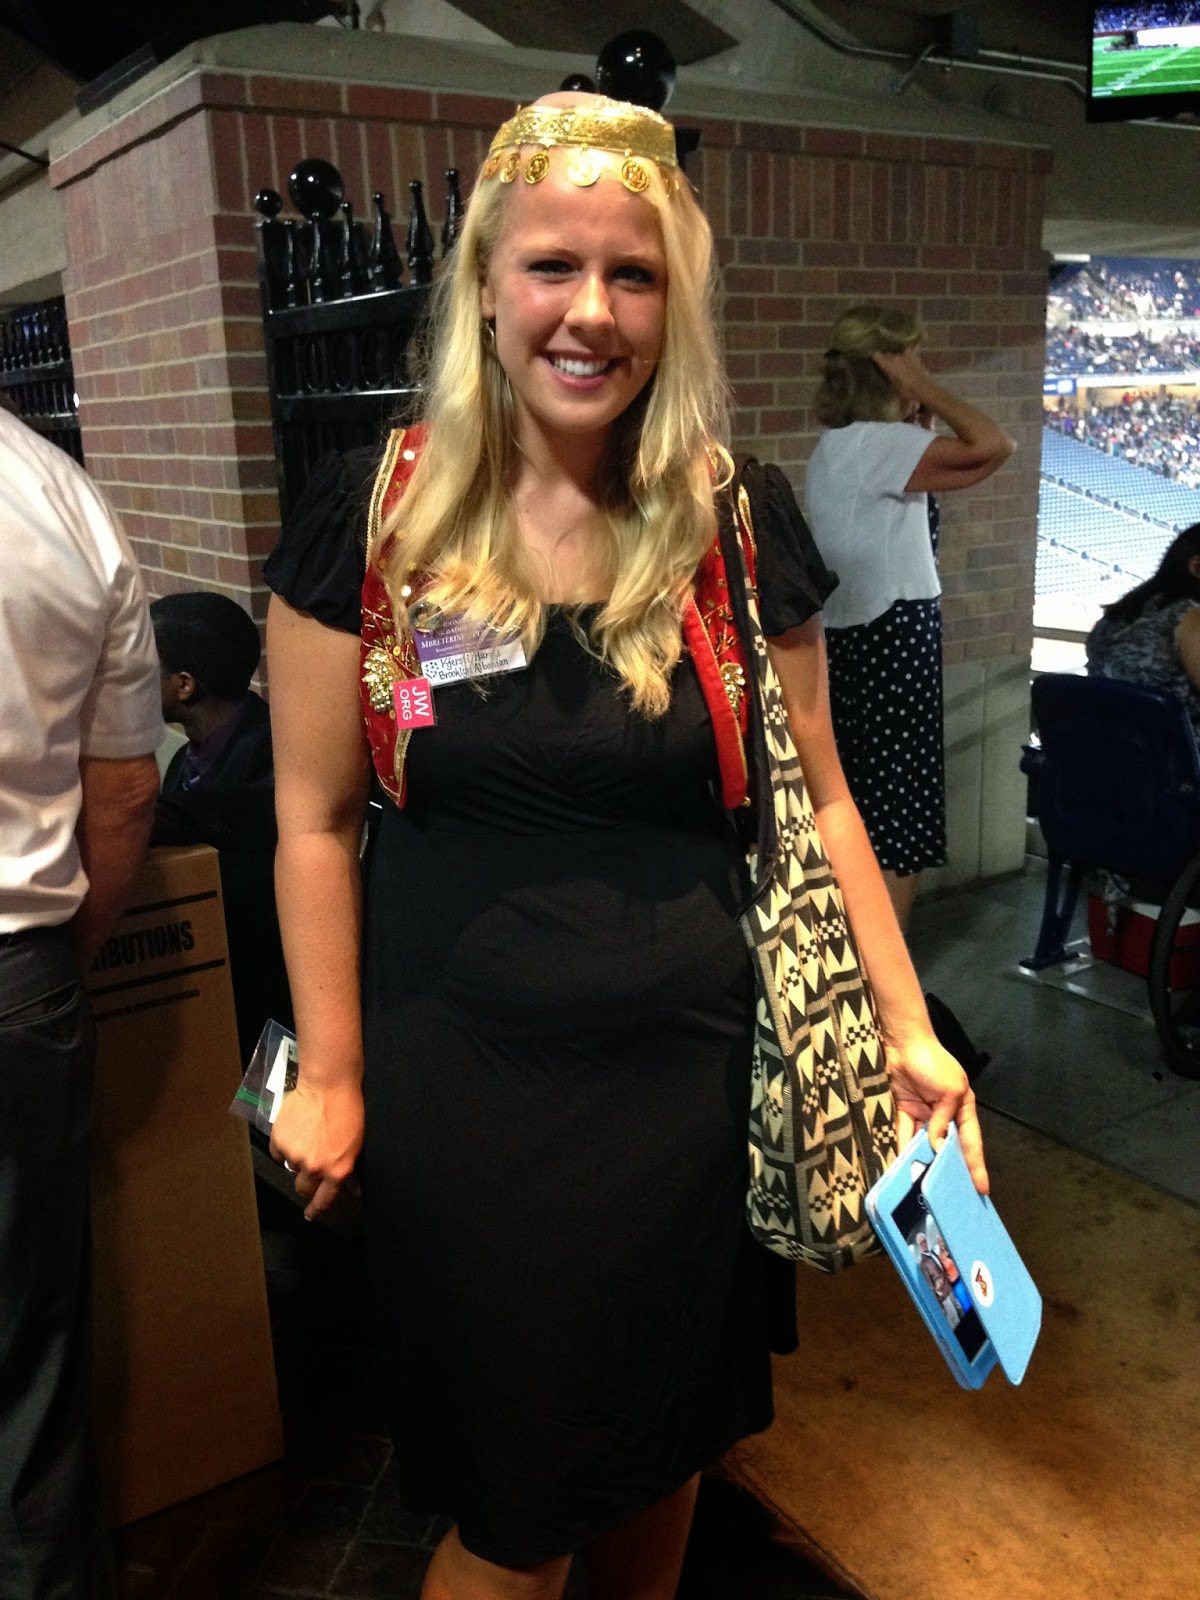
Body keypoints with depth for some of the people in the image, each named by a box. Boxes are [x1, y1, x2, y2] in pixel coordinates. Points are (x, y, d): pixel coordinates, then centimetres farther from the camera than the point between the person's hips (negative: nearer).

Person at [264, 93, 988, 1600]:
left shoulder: (740, 524, -3)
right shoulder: (374, 514, -7)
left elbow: (814, 797, 4)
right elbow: (314, 819, -3)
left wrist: (906, 1029, 3)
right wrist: (331, 1077, -1)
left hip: (691, 1069, 2)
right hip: (461, 1088, -1)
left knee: (663, 1439, 22)